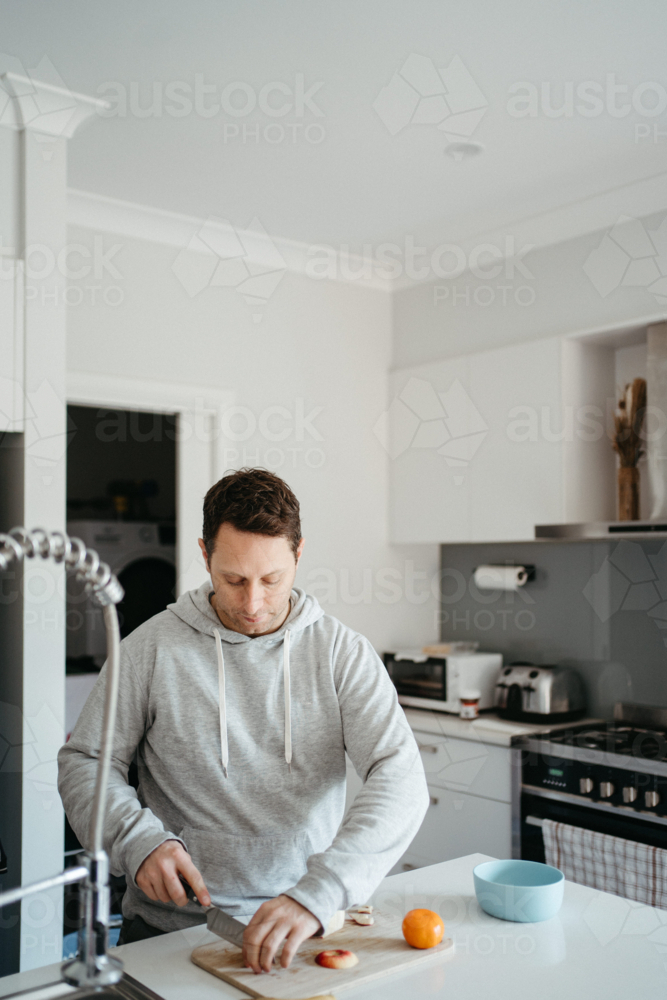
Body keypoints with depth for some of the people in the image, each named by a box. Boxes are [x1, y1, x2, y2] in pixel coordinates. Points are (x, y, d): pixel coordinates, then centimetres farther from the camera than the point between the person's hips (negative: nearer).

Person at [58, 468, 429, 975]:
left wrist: (318, 893, -27)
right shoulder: (152, 647, -2)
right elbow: (85, 762, 6)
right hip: (170, 928, -1)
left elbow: (399, 777, -13)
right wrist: (138, 840, -13)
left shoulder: (343, 652, -3)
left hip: (304, 920, 1)